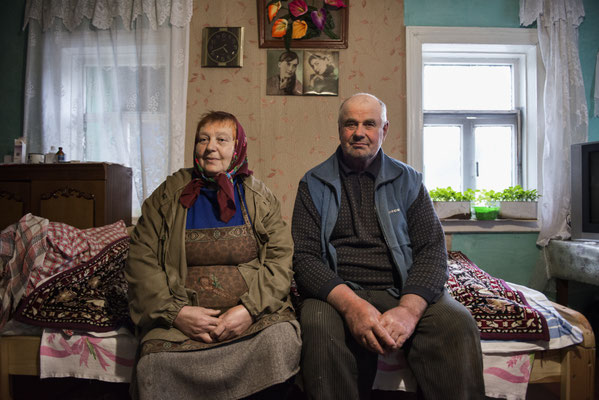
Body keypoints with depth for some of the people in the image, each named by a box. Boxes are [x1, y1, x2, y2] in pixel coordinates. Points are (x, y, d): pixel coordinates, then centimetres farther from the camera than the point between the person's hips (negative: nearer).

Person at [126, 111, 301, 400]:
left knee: (282, 340, -29)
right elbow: (141, 261, 4)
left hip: (255, 314, 1)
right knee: (155, 365, -29)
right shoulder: (169, 195, 9)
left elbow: (281, 258, 1)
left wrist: (250, 309, -14)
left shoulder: (259, 197, 10)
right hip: (182, 318, 0)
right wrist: (175, 312, -10)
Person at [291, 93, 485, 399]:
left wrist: (409, 309, -19)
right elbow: (304, 257, -3)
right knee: (321, 327, -33)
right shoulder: (314, 184, 8)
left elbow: (432, 250, 1)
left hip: (403, 291, 1)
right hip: (336, 292, -1)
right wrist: (350, 304, -22)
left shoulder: (407, 180, 11)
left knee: (457, 324, -28)